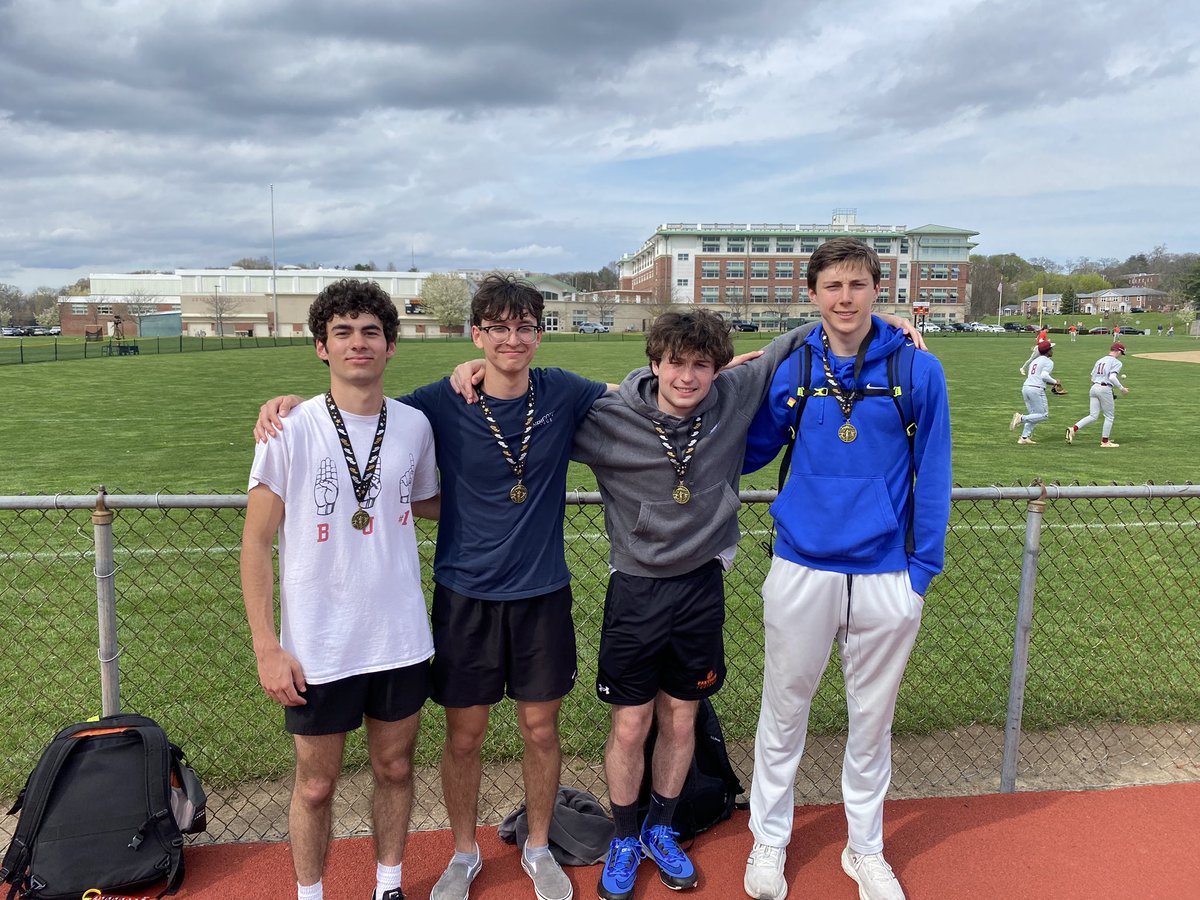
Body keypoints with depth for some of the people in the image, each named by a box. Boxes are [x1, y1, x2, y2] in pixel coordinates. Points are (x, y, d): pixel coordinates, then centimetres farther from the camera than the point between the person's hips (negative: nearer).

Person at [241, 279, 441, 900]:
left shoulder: (415, 426, -1)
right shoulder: (291, 429, -10)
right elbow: (257, 542, -7)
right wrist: (267, 647, -10)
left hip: (401, 640, 3)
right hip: (317, 649, -3)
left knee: (394, 768, 18)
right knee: (316, 784, 13)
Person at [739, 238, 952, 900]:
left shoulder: (918, 371, -4)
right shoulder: (788, 369, -2)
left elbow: (932, 475, -1)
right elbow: (750, 451, 8)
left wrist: (922, 568, -4)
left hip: (885, 577, 0)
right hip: (801, 571, 0)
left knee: (872, 719, 16)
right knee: (784, 710, 13)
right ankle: (769, 840, 34)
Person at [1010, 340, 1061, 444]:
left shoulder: (1034, 361, 23)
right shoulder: (1049, 362, -2)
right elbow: (1044, 376, -16)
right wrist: (1055, 382, -2)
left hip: (1025, 387, 8)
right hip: (1036, 390, -8)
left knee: (1033, 415, 14)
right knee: (1043, 415, 0)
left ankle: (1024, 437, 6)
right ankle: (1021, 418, -17)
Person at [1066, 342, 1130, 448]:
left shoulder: (1099, 360, 18)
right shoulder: (1116, 362, -4)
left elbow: (1092, 377, 16)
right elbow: (1112, 377, -17)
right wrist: (1121, 388, -10)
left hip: (1094, 387, 7)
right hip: (1105, 388, -7)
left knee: (1093, 416, 5)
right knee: (1109, 416, 8)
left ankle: (1073, 428, -14)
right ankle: (1105, 441, 11)